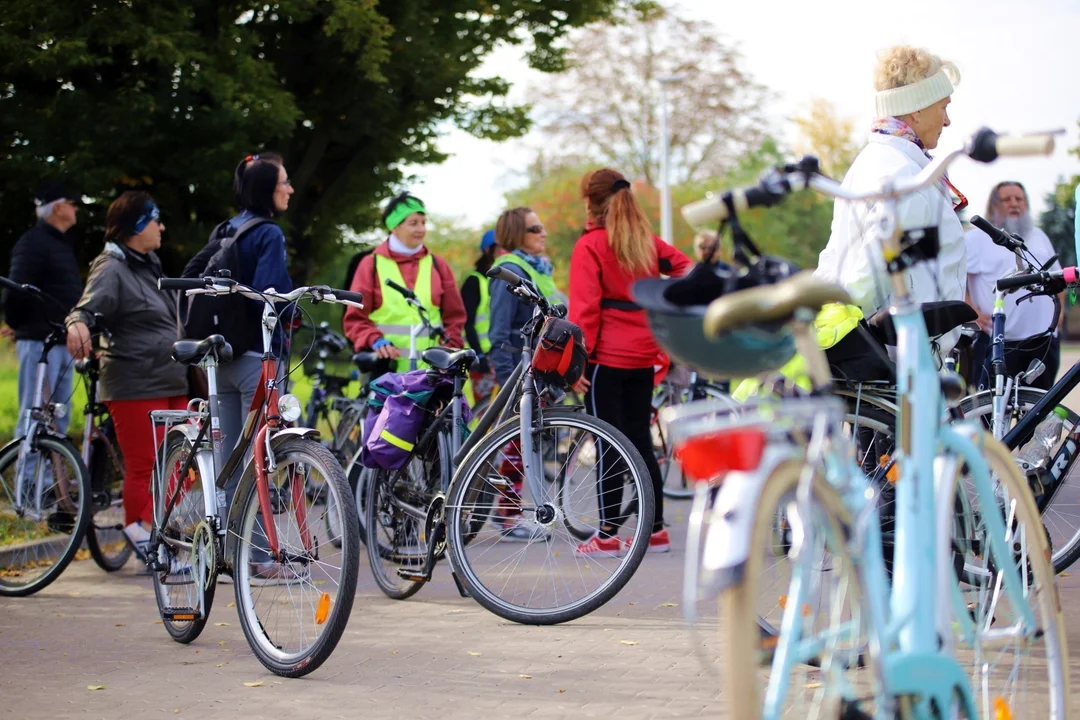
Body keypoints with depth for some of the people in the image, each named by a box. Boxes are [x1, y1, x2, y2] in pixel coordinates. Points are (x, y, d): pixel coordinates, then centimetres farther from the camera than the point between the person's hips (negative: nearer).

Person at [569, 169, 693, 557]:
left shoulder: (590, 245, -8)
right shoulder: (647, 240, 11)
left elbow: (584, 306, -14)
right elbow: (685, 268, 9)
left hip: (606, 356, -6)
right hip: (642, 354, 6)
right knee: (641, 440, 12)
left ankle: (608, 534, -3)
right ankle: (655, 528, 15)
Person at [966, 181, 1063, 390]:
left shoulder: (1039, 237, 21)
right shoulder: (977, 238, 0)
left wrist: (1060, 307, 14)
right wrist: (973, 312, -16)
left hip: (1044, 339, 6)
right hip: (998, 340, -6)